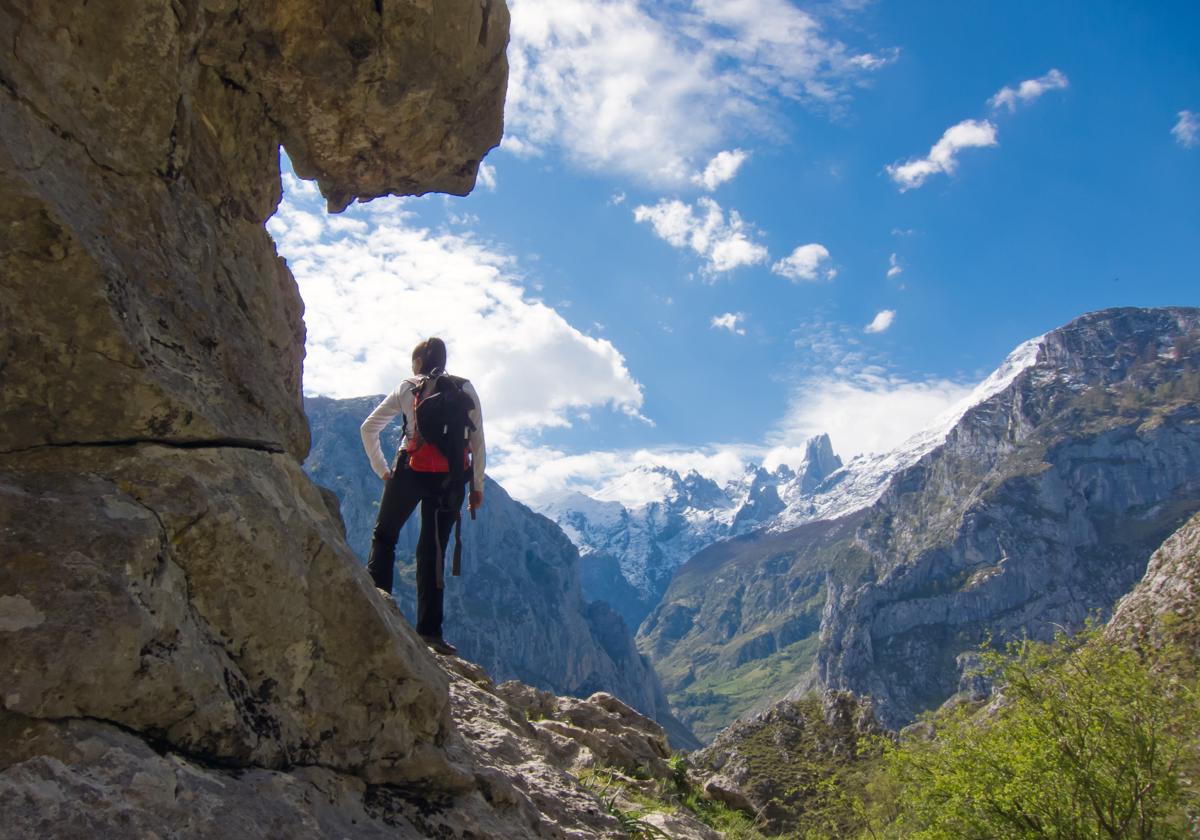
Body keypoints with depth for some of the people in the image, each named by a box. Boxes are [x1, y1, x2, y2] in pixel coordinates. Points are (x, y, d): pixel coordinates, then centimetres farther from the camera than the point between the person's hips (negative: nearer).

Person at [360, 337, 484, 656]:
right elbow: (478, 440, 3)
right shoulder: (465, 389, 8)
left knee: (384, 536, 17)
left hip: (411, 472, -1)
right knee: (433, 549, 7)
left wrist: (382, 470, 11)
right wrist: (477, 486, 7)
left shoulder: (406, 388, 7)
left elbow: (369, 428, 6)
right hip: (451, 479, 1)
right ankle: (430, 629, 3)